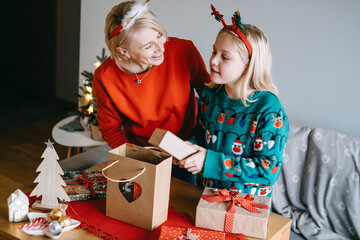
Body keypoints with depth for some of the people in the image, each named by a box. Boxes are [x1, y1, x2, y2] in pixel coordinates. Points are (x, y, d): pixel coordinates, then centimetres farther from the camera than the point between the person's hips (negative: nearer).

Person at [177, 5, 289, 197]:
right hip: (208, 192, 5)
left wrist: (210, 162, -24)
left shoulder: (269, 110, -18)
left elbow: (269, 170, -20)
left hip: (249, 203, -5)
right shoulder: (210, 95, 1)